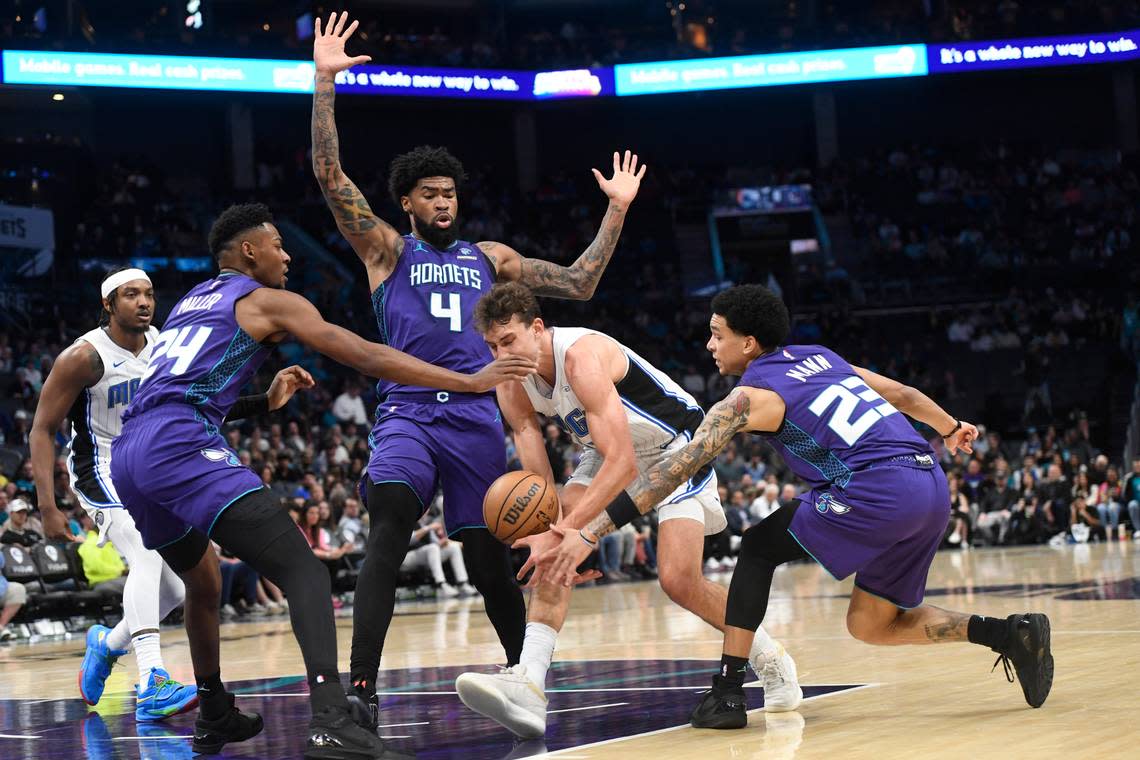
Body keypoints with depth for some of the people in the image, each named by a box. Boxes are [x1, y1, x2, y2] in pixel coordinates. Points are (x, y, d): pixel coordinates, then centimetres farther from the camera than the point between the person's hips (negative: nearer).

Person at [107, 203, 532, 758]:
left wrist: (268, 402, 35)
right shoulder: (268, 301, 9)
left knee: (202, 583, 31)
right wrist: (468, 382, 3)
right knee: (303, 570, -15)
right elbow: (366, 358, 2)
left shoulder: (190, 305, 31)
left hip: (127, 456, 9)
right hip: (181, 447, -9)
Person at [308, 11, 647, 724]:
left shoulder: (491, 257, 21)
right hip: (407, 410, -3)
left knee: (489, 558, 6)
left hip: (477, 416, 3)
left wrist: (617, 212, 16)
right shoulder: (387, 250, 11)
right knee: (388, 532, -26)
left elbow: (579, 284, 21)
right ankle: (361, 688, -31)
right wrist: (325, 80, -8)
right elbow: (330, 175, -1)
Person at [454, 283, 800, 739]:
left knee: (678, 580, -18)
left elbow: (623, 463, -41)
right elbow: (539, 482, -11)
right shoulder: (512, 385, -11)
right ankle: (529, 683, -26)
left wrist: (568, 530, -48)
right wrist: (549, 534, -32)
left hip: (676, 448, -7)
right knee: (551, 552, -17)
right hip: (609, 453, 7)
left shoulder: (583, 355, -34)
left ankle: (769, 658, 9)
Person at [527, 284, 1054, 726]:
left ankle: (727, 690, 2)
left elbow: (673, 472, -6)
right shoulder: (821, 358, 22)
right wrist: (950, 428, 51)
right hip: (932, 488, 8)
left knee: (760, 547, 10)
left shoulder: (751, 397, 1)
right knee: (870, 625, 17)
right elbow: (901, 394, 32)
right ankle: (1011, 633, 4)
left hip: (877, 489, -8)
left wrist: (589, 534, -8)